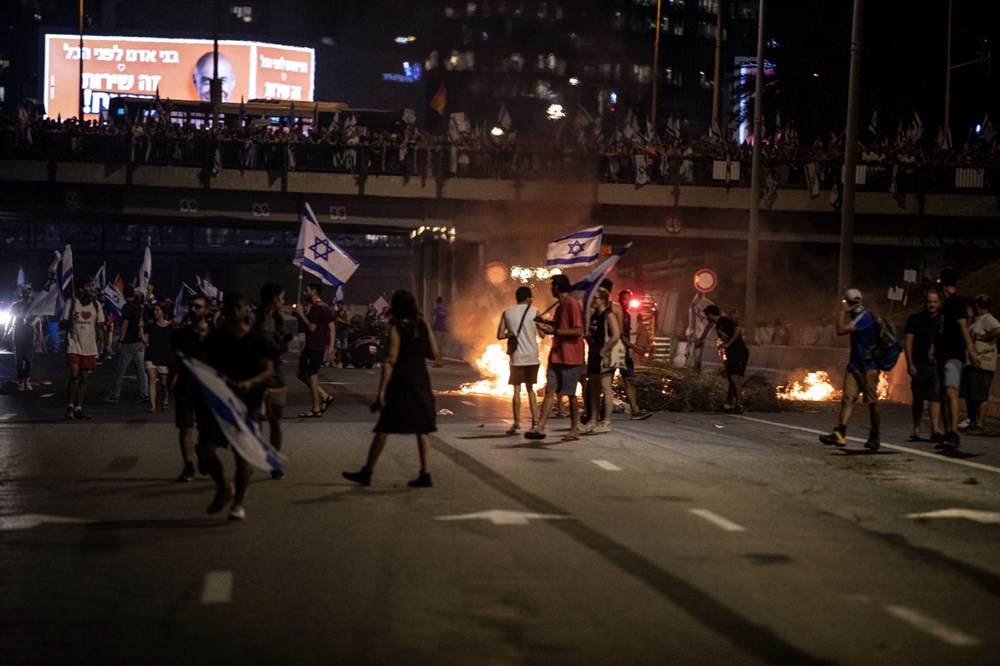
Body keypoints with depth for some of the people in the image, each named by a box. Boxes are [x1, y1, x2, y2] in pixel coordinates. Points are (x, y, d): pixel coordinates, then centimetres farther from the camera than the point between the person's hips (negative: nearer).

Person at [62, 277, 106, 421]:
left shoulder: (96, 305, 8)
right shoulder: (71, 303, -3)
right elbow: (64, 323, 1)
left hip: (89, 348, 4)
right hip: (74, 346, -4)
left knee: (84, 378, 6)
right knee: (74, 375, -14)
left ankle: (78, 409, 12)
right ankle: (70, 406, -2)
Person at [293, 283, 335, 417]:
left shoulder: (316, 307, -14)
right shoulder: (325, 306, 16)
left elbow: (311, 327, -21)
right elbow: (332, 328, 15)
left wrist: (301, 314, -13)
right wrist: (330, 346, 13)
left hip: (314, 347, -10)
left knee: (312, 376, -3)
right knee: (302, 374, 15)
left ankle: (316, 409, 1)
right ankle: (325, 396, 12)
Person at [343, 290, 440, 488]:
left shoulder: (396, 327, -10)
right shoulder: (422, 325, 4)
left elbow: (390, 361, -17)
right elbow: (435, 354, 8)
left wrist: (381, 392, -18)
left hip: (400, 383, -4)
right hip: (421, 382, 4)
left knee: (384, 428, 3)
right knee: (422, 428, 8)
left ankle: (367, 472, 9)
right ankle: (425, 474, 3)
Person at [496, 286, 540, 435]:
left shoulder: (507, 313, 2)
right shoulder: (533, 312, -1)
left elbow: (500, 335, 1)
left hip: (517, 357, -1)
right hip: (532, 356, 1)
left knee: (517, 390, 4)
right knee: (530, 388, 14)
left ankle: (517, 424, 0)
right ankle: (535, 421, 8)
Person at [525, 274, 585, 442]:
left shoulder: (572, 304, -13)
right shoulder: (560, 307, 17)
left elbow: (578, 331, -20)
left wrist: (554, 330, -20)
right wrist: (547, 326, 9)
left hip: (570, 358, -8)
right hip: (556, 357, 8)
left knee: (571, 394, 1)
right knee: (550, 391, -1)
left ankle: (574, 429, 12)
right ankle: (540, 428, -7)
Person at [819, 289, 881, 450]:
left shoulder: (865, 319, -17)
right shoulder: (857, 318, 14)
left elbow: (841, 330, -23)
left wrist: (842, 311, -14)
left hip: (868, 368, -9)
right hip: (855, 367, 9)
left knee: (872, 403, 2)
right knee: (848, 399, -6)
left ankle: (874, 437, 14)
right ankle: (840, 434, -16)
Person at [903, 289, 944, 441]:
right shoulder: (915, 319, 5)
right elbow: (907, 343, 2)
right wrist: (910, 364, -6)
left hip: (936, 364, 0)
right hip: (919, 365, 0)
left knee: (935, 397, -11)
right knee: (918, 399, 6)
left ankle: (935, 428, -19)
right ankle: (916, 429, 17)